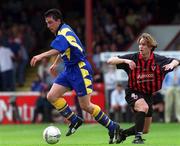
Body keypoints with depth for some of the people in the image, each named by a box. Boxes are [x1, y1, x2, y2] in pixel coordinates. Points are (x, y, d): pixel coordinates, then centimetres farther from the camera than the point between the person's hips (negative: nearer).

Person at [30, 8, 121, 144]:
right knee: (52, 96, -3)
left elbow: (57, 50, -38)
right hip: (69, 70, 9)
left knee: (85, 106, -8)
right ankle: (75, 120, 8)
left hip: (80, 69, -9)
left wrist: (41, 56, -49)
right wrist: (55, 64, 35)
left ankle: (112, 127, 4)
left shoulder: (64, 32, -19)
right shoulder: (63, 31, 11)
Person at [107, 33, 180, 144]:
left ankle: (122, 134, 32)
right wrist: (125, 61, -35)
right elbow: (110, 61, -18)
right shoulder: (133, 58, -15)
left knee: (145, 130, 7)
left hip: (148, 94, 4)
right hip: (133, 92, -4)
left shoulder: (158, 59, -10)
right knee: (143, 107, -37)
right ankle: (137, 138, -30)